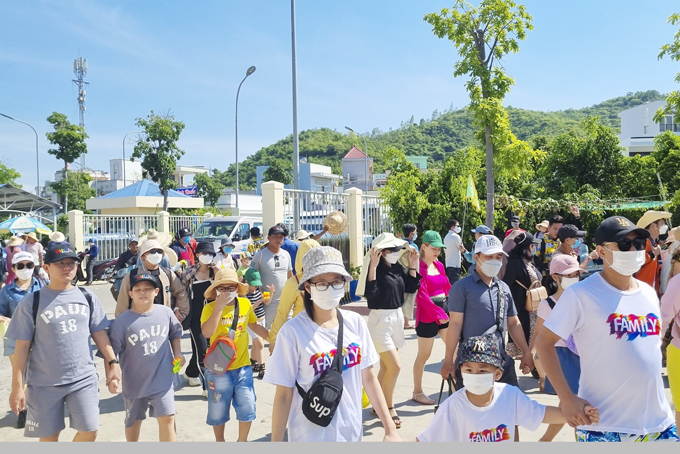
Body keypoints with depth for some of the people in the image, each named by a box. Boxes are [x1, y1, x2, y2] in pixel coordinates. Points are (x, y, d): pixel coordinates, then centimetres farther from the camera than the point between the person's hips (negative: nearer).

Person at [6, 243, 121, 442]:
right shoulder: (31, 302, -7)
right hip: (44, 383, -2)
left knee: (89, 431, 3)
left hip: (83, 378, 2)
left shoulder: (87, 296, 2)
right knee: (49, 435, 11)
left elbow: (99, 333, 8)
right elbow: (22, 346, -5)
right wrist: (17, 386, -6)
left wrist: (112, 362, 3)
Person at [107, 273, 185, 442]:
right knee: (134, 421, 20)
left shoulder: (166, 312, -5)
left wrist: (177, 353, 2)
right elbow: (111, 352, -11)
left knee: (167, 418, -3)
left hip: (163, 380, 1)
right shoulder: (122, 321, -15)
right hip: (134, 382, 0)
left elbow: (175, 332, 13)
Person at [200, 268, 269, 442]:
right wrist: (219, 307, -32)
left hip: (242, 367, 3)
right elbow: (206, 333, -29)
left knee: (247, 409, 8)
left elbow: (254, 325, 15)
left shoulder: (245, 304, -2)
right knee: (218, 411, 12)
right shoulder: (210, 307, -12)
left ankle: (242, 441, 32)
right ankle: (219, 441, 37)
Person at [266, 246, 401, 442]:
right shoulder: (292, 331, -17)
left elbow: (369, 378, 2)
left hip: (352, 433, 4)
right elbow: (283, 395, -11)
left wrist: (390, 428, 3)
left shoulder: (355, 322, -5)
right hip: (311, 438, -4)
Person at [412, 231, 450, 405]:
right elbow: (421, 295, -19)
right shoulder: (419, 267, -13)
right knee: (424, 354, 5)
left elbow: (447, 288, 11)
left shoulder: (439, 265, 9)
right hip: (427, 314, -7)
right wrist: (437, 313, -21)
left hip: (445, 309, 7)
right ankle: (417, 392, 20)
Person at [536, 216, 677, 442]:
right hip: (604, 426, -6)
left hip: (658, 421, 6)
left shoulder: (649, 293, 6)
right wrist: (567, 398, -17)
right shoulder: (582, 294, -14)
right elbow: (544, 342, -13)